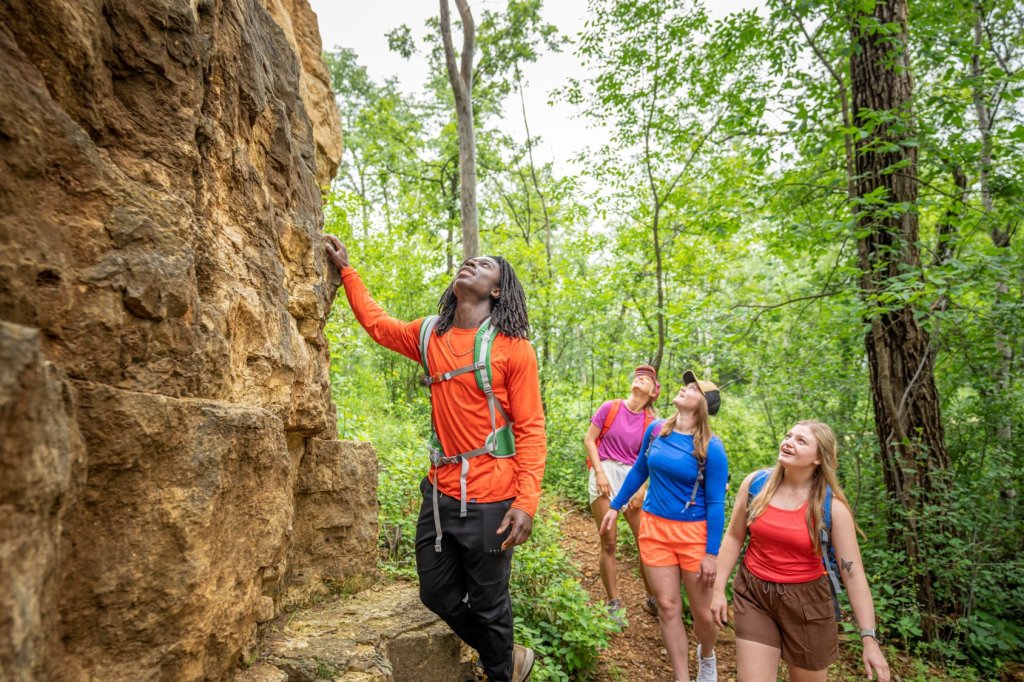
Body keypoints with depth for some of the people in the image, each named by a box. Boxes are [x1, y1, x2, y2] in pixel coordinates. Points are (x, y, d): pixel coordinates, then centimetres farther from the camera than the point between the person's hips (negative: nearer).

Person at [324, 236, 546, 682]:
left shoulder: (514, 349, -9)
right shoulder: (429, 335, 6)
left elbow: (531, 430, -10)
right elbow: (376, 323, 24)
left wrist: (527, 501, -19)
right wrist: (346, 270, 24)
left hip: (490, 501, -5)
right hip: (439, 494, 6)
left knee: (487, 604, 11)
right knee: (438, 596, 19)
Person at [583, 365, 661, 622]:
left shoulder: (651, 423, 3)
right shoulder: (610, 407, -3)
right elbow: (589, 439, -1)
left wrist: (641, 489, -7)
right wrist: (599, 472, -9)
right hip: (604, 473, -2)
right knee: (608, 542, 2)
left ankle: (652, 598, 24)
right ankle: (614, 603, 16)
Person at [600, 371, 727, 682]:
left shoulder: (711, 447, -15)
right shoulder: (656, 430, -3)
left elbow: (716, 503, -11)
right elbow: (639, 471, 12)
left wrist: (712, 553, -10)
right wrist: (615, 506, 16)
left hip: (693, 533, -3)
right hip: (654, 527, 3)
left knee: (704, 613, 9)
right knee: (668, 607, 6)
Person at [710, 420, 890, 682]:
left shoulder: (832, 506, -13)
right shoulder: (755, 484, -8)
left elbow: (853, 572, -11)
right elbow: (734, 537, 2)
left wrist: (869, 638, -13)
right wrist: (719, 590, 2)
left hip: (806, 601, -1)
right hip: (754, 594, 1)